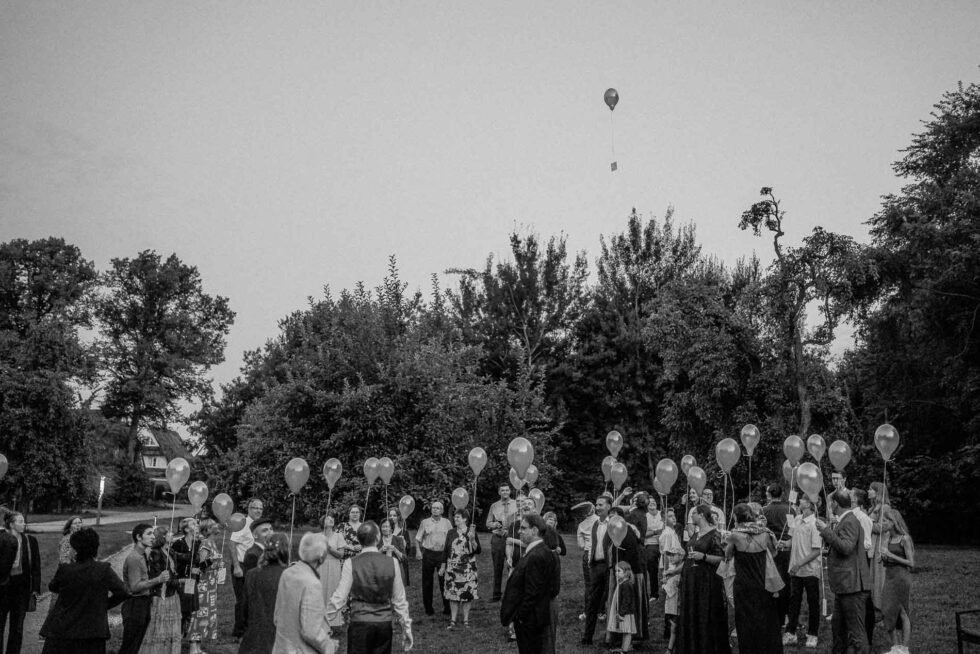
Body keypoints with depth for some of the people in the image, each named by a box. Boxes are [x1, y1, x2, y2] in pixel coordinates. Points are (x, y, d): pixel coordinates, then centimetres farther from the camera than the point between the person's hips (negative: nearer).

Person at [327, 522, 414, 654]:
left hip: (359, 624, -1)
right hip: (385, 624, 2)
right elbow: (399, 600, 1)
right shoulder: (392, 563, -4)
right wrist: (407, 628, 10)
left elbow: (339, 598, -7)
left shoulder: (351, 564, -8)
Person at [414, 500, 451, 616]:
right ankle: (428, 608, 14)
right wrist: (418, 551, -4)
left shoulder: (447, 522, 9)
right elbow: (418, 539, 8)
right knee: (427, 582, 4)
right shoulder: (425, 522, 8)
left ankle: (447, 608, 4)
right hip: (428, 553, 0)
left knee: (444, 581, -2)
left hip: (443, 554, 0)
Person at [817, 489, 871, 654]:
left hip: (852, 585, -11)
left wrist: (827, 530, -23)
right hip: (844, 586, 11)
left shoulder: (850, 522, -16)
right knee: (838, 626, 20)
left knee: (856, 631, -5)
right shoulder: (844, 521, 15)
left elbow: (846, 547, -27)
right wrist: (826, 533, 16)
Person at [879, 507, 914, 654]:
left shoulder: (904, 538, -10)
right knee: (889, 612, 7)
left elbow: (911, 563, -12)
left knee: (902, 613, 1)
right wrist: (883, 556, -4)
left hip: (901, 577, -7)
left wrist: (890, 555, -15)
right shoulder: (887, 537, 9)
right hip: (889, 577, 7)